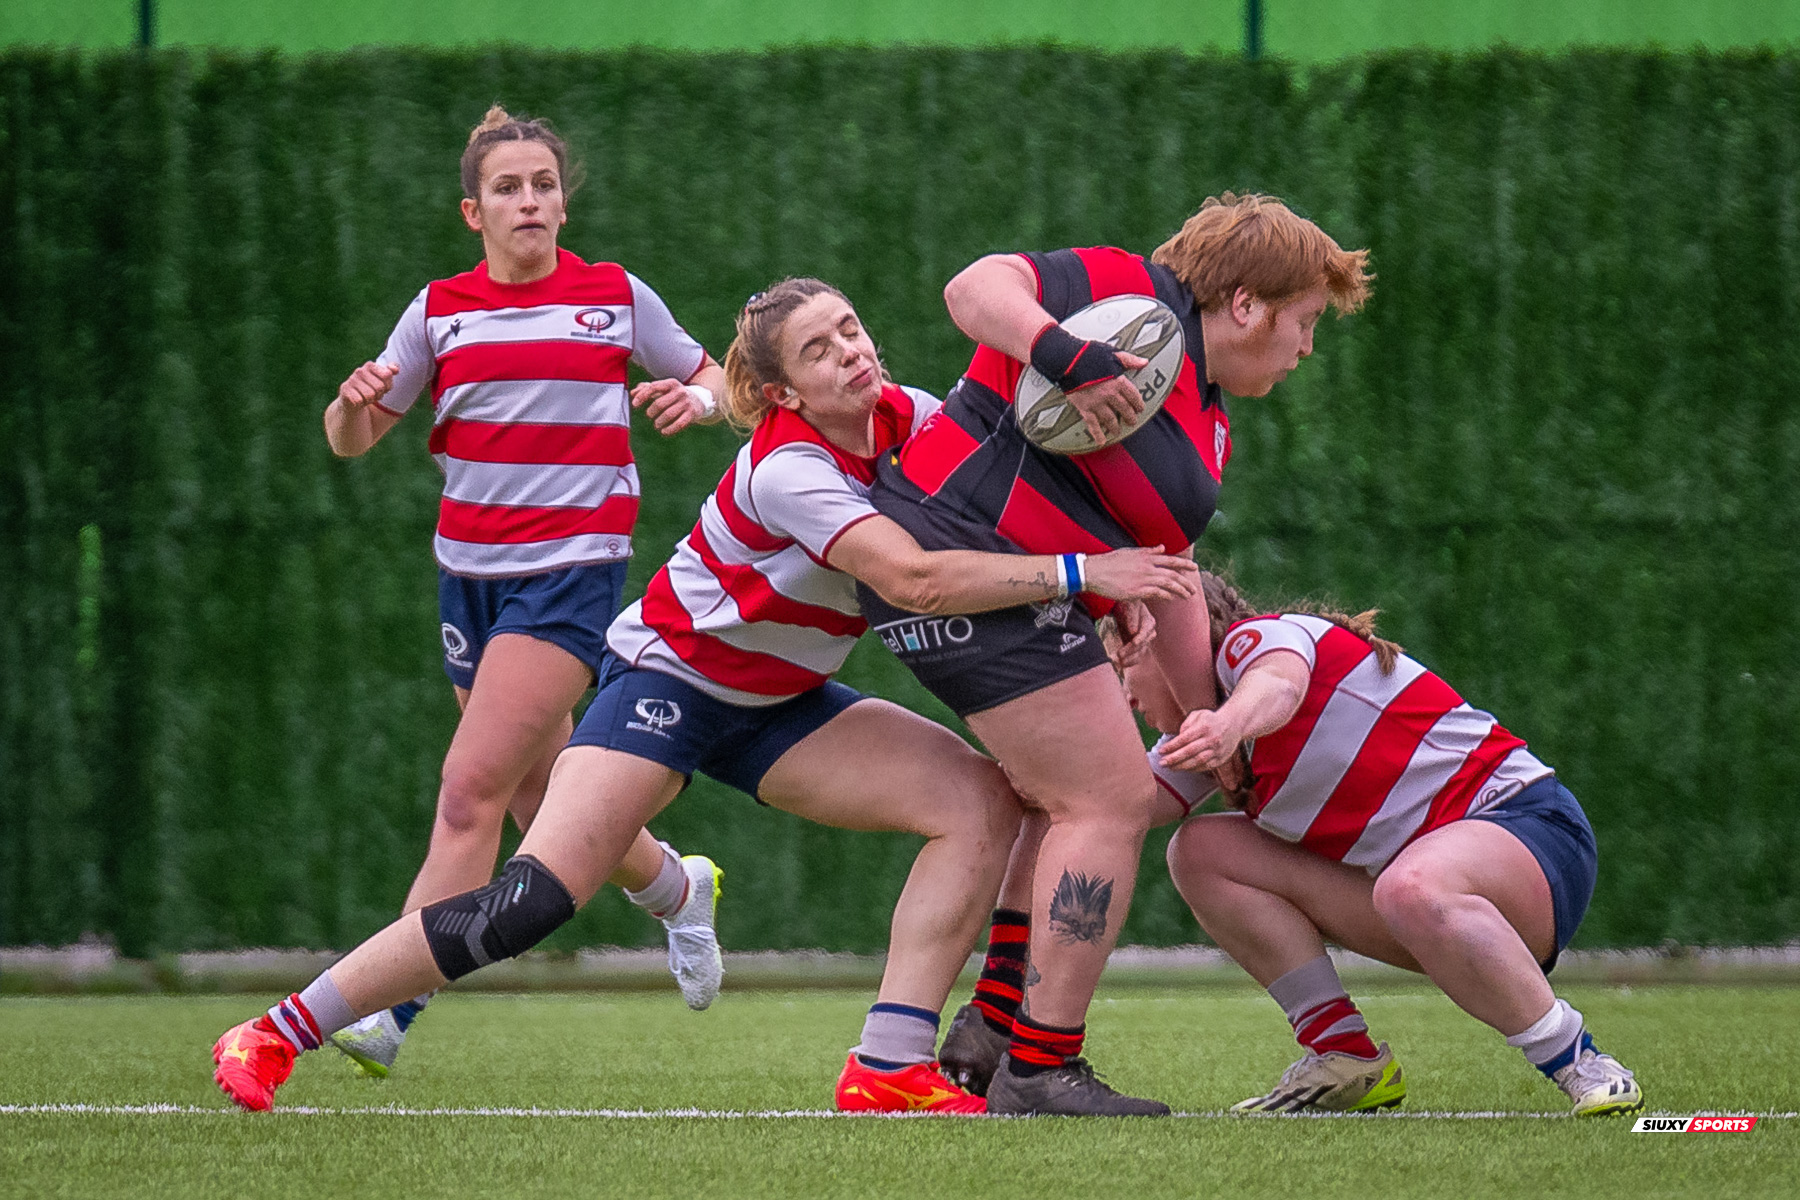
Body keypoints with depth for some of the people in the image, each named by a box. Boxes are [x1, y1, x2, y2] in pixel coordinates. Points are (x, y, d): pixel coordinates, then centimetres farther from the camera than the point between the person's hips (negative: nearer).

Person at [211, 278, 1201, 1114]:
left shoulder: (903, 417, -6)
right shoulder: (788, 469, -27)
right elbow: (916, 579, -38)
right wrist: (1080, 573, -37)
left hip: (777, 704, 8)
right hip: (669, 678, -8)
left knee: (982, 800, -12)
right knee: (533, 901, -22)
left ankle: (888, 1071, -16)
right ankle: (273, 1038, -13)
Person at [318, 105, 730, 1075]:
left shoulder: (617, 297, 1)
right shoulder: (440, 311, 6)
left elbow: (711, 378, 14)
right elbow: (352, 442, 8)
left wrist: (694, 398, -9)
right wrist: (355, 403, -15)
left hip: (574, 567, -4)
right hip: (469, 569, 4)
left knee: (472, 788, -17)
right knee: (546, 808, 11)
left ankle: (387, 1007, -20)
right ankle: (675, 887, 41)